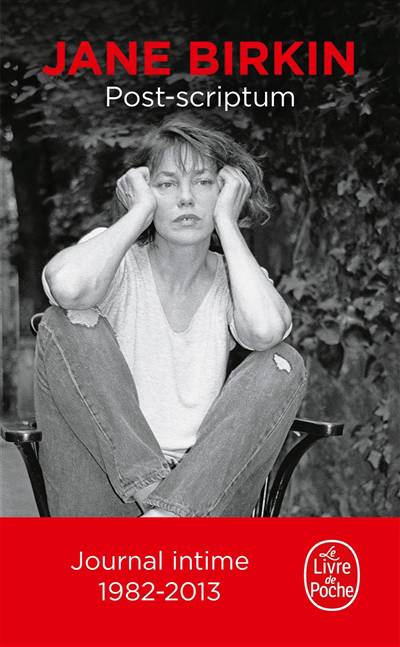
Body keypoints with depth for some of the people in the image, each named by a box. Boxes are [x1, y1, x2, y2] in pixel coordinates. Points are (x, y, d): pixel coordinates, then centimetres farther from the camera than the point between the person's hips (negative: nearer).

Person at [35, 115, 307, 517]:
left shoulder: (235, 278, 6)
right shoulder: (120, 264, 0)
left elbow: (266, 329, -21)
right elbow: (67, 286, -28)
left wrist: (226, 221, -10)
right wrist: (140, 211, -12)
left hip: (207, 492, 2)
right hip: (108, 490, -2)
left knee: (284, 365, -17)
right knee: (63, 326, -17)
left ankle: (168, 513, -27)